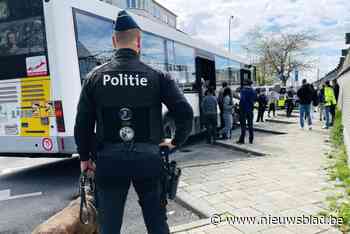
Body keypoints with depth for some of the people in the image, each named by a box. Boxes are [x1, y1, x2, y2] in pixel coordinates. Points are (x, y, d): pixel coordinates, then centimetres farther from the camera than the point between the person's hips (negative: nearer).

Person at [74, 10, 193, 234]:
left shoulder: (95, 76, -1)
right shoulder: (157, 76, -4)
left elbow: (83, 123, 0)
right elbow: (185, 113, -8)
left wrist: (85, 157, 14)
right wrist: (176, 142, 8)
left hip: (110, 158, 1)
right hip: (148, 156, 0)